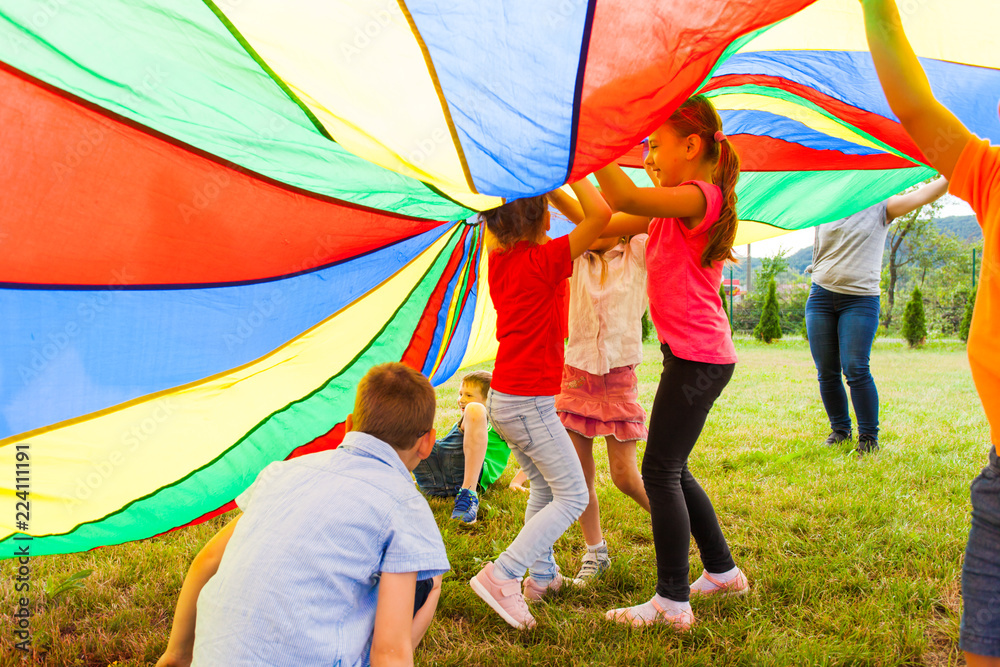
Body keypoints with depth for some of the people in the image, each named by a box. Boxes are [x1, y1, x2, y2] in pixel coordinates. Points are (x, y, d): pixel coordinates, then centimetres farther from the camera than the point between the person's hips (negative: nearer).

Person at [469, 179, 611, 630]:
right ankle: (502, 576, -8)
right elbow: (600, 214, -24)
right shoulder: (544, 259, -17)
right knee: (572, 497, 1)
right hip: (530, 402, -9)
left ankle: (542, 575, 31)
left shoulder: (500, 259, 5)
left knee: (543, 488, 24)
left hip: (502, 398, 9)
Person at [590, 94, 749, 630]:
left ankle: (672, 602, 4)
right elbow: (605, 223, 11)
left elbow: (624, 199, -30)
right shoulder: (670, 208, 16)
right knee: (671, 469, 17)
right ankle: (722, 571, 31)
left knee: (661, 471, -5)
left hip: (698, 358, -10)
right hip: (692, 355, 10)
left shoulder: (700, 196, -14)